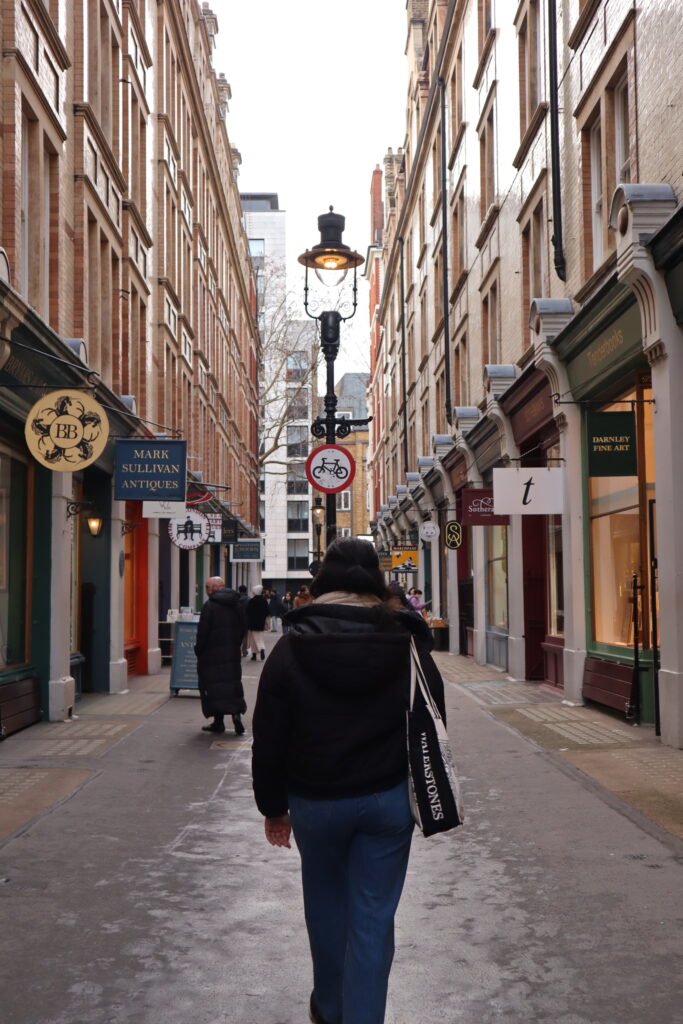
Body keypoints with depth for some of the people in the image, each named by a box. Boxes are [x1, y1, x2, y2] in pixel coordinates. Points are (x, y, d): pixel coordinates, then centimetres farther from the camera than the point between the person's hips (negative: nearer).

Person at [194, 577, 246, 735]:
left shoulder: (209, 606, -12)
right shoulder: (235, 605, 8)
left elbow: (203, 632, -13)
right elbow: (243, 628, 14)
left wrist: (199, 650, -2)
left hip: (212, 653, -6)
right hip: (232, 653, 6)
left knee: (214, 684, 0)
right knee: (233, 682, 10)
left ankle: (218, 721, 1)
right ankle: (236, 712, -6)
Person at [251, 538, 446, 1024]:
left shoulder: (292, 647, -7)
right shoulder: (408, 646, -4)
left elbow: (269, 739, -4)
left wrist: (274, 806, 7)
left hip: (315, 801, 1)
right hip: (388, 799, 0)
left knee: (326, 903, 21)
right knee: (374, 917, 6)